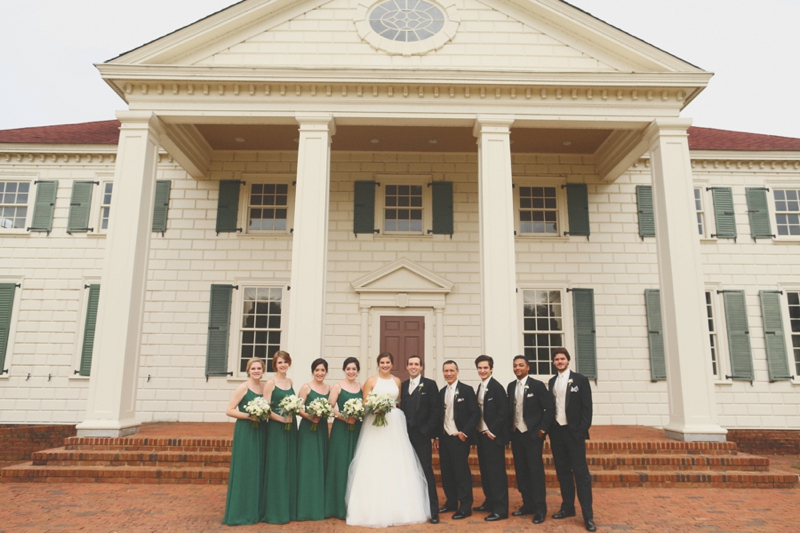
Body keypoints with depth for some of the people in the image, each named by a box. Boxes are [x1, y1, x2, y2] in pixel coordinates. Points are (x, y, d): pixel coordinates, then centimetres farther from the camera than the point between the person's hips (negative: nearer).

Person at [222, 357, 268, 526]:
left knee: (259, 469, 11)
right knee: (244, 469, -2)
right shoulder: (243, 388, -9)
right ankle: (241, 512, 8)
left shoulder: (266, 387, 7)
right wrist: (249, 416, -19)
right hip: (245, 432, -6)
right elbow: (229, 410, -11)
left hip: (262, 431, 6)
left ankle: (257, 509, 22)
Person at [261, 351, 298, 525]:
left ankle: (289, 508, 20)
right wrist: (281, 419, -21)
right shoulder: (270, 382, -7)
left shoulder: (290, 381, 11)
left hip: (291, 427, 6)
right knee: (277, 467, -2)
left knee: (290, 466, 10)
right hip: (277, 428, -6)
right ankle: (275, 511, 8)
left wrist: (292, 414, 2)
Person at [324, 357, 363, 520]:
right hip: (341, 429, -4)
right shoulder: (337, 386, -3)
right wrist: (343, 417, -20)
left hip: (357, 429, 4)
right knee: (341, 465, -1)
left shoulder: (361, 387, 9)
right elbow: (330, 408, -9)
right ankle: (341, 506, 7)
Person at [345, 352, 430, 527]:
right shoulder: (371, 381, -1)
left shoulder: (397, 381, 10)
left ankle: (398, 509, 16)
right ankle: (376, 510, 5)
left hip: (395, 427, 4)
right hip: (375, 425, -3)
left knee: (397, 466, 5)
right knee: (375, 467, -4)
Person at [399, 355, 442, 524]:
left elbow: (436, 410, -6)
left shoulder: (430, 384, -2)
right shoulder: (404, 385, 13)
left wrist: (429, 432, -11)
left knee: (426, 471, -4)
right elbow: (403, 408, 12)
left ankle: (433, 510, 3)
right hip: (407, 434, 5)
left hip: (422, 434, -5)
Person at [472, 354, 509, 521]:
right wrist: (480, 430, 8)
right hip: (482, 435, 8)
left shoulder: (497, 387, -13)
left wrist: (492, 431, -18)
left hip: (493, 436, -8)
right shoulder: (480, 387, 12)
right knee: (485, 470, 15)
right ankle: (490, 502, 27)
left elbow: (503, 413, -18)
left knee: (496, 471, -3)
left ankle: (501, 509, 3)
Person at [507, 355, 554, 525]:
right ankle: (528, 504, 21)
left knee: (535, 471, -1)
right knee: (521, 471, 9)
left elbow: (550, 408, -9)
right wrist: (510, 428, 3)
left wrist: (542, 429, -11)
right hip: (516, 434, 5)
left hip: (532, 434, -5)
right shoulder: (511, 386, 8)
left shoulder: (537, 385, -8)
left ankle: (540, 509, 8)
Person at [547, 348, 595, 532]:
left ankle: (588, 515, -1)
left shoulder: (580, 379, -2)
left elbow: (587, 407, -6)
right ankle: (567, 507, 20)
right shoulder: (552, 381, 11)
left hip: (573, 431, -5)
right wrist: (549, 427, 3)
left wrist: (583, 430, -13)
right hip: (556, 431, 5)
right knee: (562, 471, 10)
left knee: (581, 472, -4)